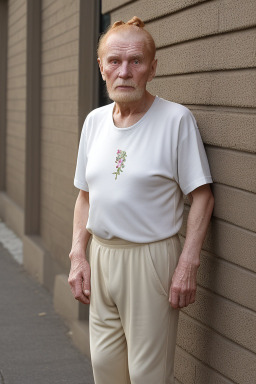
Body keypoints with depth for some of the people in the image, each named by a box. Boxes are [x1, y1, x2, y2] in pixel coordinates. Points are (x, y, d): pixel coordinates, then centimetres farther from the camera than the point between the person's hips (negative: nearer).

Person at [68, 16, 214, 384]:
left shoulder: (176, 119, -11)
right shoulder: (94, 120, 6)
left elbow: (202, 196, -10)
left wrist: (188, 264, -16)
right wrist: (78, 256, 6)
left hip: (151, 258, -5)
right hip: (101, 255, 6)